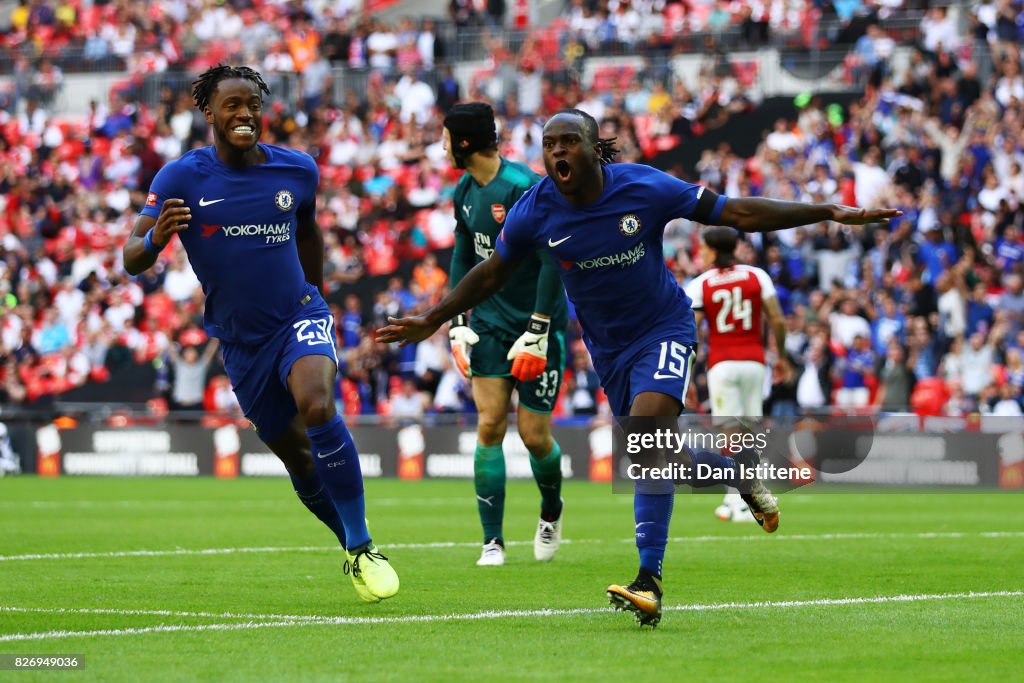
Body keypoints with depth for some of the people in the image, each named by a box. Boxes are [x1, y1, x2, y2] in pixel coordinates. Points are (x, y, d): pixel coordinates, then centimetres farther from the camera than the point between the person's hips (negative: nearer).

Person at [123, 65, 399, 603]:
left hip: (299, 315, -1)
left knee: (317, 407, -29)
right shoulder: (181, 178, -8)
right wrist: (156, 238, -36)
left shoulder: (297, 171, -1)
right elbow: (132, 259, -13)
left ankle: (362, 548, -21)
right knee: (298, 459, 8)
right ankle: (352, 545, 31)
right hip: (240, 341, 1)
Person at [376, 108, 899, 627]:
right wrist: (431, 321, 4)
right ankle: (739, 469, 40)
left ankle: (649, 581, -28)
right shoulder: (534, 212, -12)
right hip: (608, 347, 4)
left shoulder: (644, 188, -19)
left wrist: (829, 212, -17)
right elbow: (492, 274, 5)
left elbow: (737, 213, -14)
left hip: (664, 329, -4)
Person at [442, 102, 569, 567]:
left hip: (537, 324, -6)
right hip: (490, 323, 6)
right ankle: (492, 542, -3)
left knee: (534, 435, -2)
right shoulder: (466, 192, 7)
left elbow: (554, 262, -19)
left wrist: (536, 334, -19)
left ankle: (551, 511, 29)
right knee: (489, 426, -6)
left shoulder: (525, 188, -18)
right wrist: (457, 325, 11)